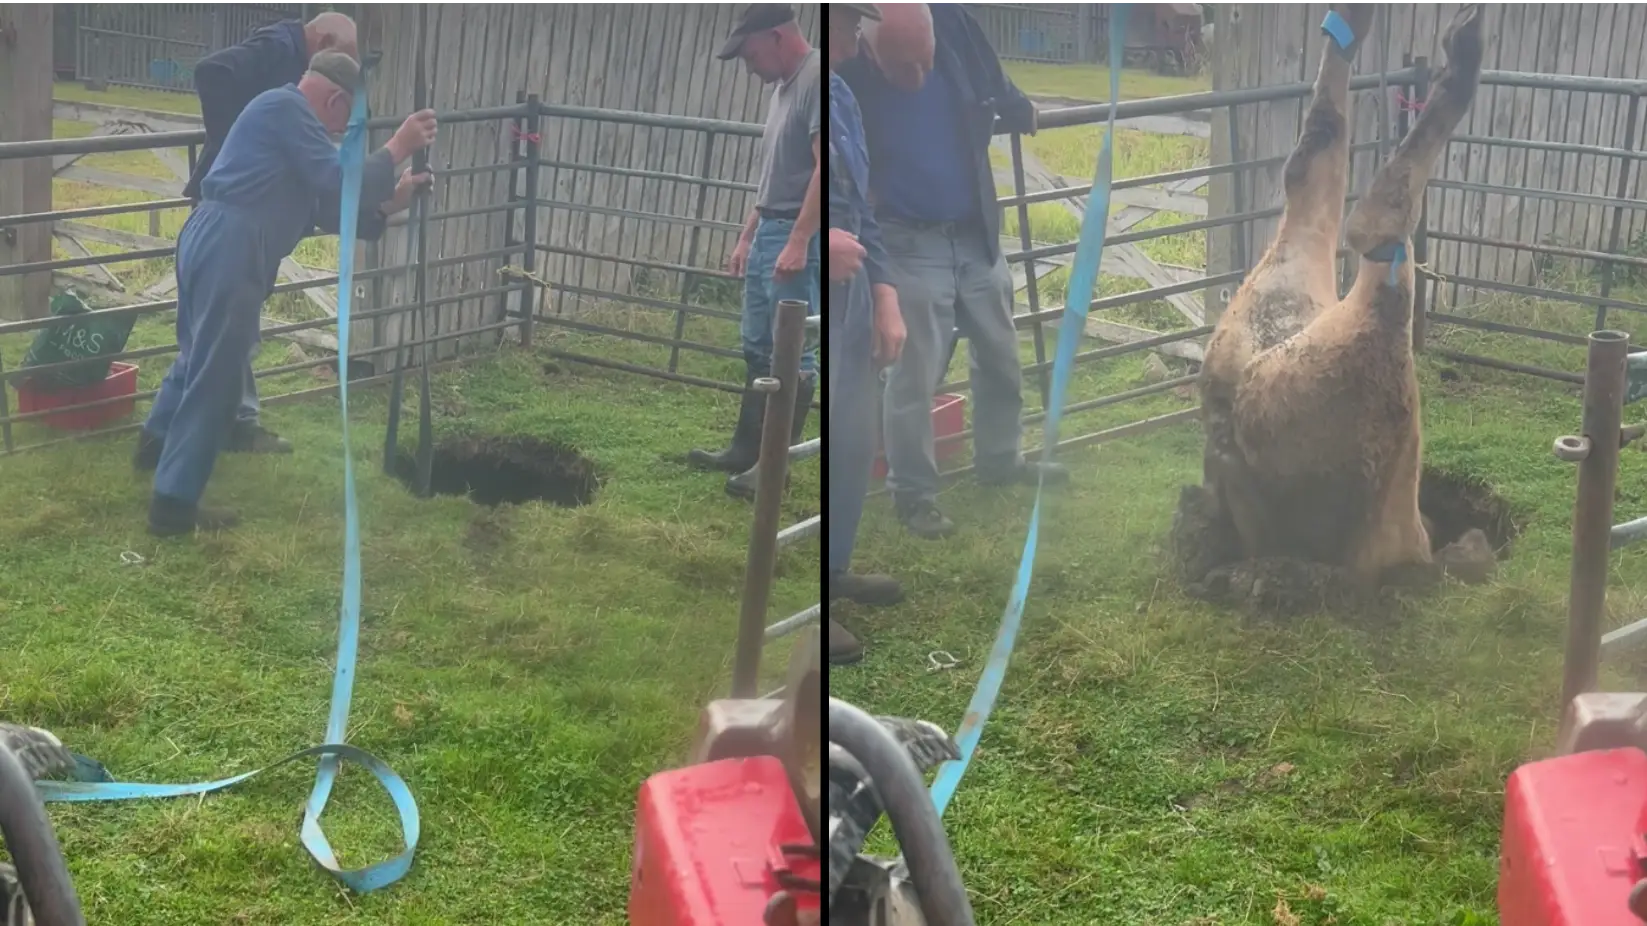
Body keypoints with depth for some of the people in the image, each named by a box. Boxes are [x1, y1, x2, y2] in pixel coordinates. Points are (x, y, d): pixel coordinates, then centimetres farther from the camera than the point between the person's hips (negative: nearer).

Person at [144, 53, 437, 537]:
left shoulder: (286, 116, 25)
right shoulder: (288, 108, -7)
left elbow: (324, 208, 24)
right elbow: (340, 185, -13)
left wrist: (388, 205, 21)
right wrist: (397, 149, -4)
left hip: (213, 242, 10)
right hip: (228, 248, -10)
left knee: (199, 361, 28)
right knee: (213, 377, -3)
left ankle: (157, 446, 48)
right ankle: (174, 505, 1)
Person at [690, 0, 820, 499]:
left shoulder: (816, 77, -15)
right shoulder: (785, 84, 17)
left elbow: (824, 167, -23)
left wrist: (798, 242, -25)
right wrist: (747, 236, 23)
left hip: (797, 239, -10)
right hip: (769, 234, 10)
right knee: (758, 349, 15)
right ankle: (745, 450, 24)